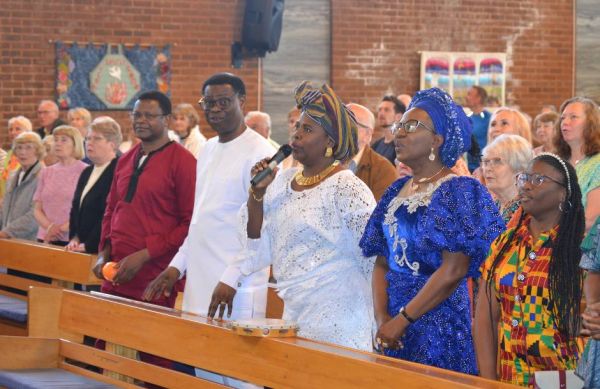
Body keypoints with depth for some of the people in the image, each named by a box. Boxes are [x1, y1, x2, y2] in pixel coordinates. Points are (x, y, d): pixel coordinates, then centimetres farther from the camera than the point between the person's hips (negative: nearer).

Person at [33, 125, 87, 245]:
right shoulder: (46, 172, 14)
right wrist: (49, 227, -7)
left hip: (72, 240, -4)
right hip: (46, 239, 4)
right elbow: (37, 209, 12)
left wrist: (63, 228, -13)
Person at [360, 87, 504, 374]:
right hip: (393, 323, 6)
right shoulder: (397, 192, 11)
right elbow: (382, 263, 10)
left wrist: (402, 319, -16)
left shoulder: (460, 191, -9)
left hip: (440, 317, -6)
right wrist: (382, 318, -6)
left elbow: (453, 271, -16)